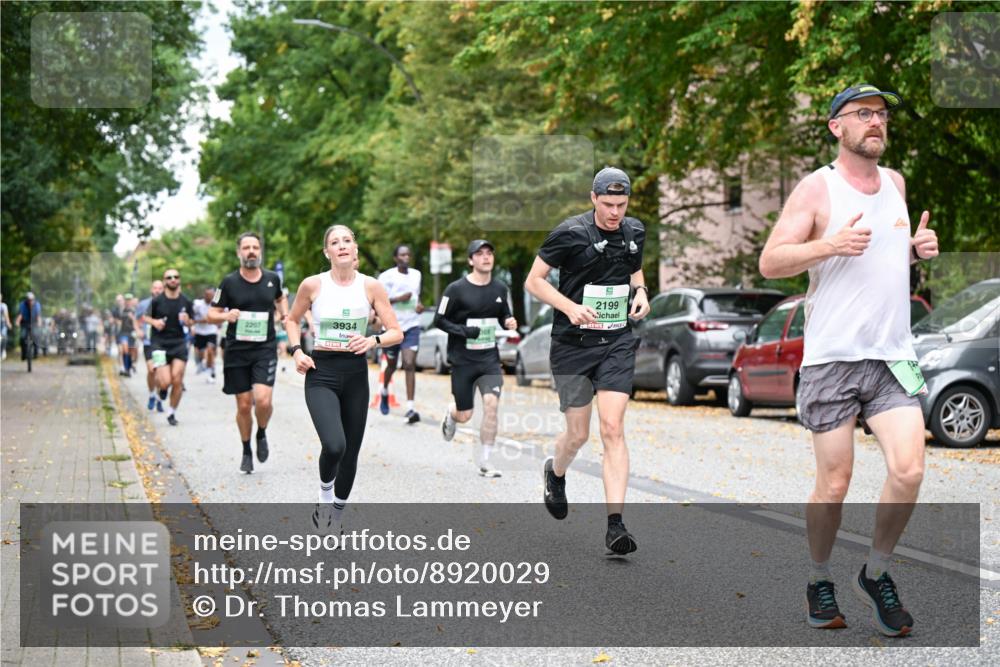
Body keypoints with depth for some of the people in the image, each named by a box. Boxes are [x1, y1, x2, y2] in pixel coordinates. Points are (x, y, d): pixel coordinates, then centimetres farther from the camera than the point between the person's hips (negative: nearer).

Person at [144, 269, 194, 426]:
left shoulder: (186, 302, 3)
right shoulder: (157, 301, -4)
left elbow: (191, 321, 14)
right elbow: (145, 317, 8)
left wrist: (186, 320, -9)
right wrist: (154, 322, -12)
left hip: (179, 344, 2)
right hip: (160, 344, -2)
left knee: (177, 381, -6)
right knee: (165, 382, -12)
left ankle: (172, 412, 13)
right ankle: (161, 387, 27)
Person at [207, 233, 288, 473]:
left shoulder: (272, 279, 4)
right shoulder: (229, 282, -2)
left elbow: (280, 298, 27)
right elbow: (211, 315, 3)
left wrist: (284, 314, 8)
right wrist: (226, 316, -18)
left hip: (265, 349, 0)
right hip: (237, 351, 0)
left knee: (263, 400, -18)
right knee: (244, 406, 4)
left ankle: (262, 434, 13)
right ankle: (246, 452, 26)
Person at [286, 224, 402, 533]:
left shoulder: (371, 286, -1)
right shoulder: (313, 285, -3)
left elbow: (396, 333, 1)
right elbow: (292, 320, 14)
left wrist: (373, 340, -19)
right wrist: (297, 351, -2)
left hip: (356, 374, 2)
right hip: (321, 373, -2)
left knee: (351, 452, 8)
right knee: (334, 445, -24)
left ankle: (336, 514, 31)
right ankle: (325, 493, 7)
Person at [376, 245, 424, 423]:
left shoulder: (416, 274, 10)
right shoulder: (386, 276, -5)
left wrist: (419, 305, 5)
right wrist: (398, 299, -20)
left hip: (412, 326, 2)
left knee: (410, 364, -13)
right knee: (392, 364, 15)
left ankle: (410, 408, -19)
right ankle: (384, 392, 48)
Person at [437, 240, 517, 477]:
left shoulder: (500, 289, 6)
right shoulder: (456, 289, -8)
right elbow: (439, 320, -3)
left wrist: (509, 322, -5)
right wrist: (463, 331, -19)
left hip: (490, 359, 2)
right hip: (463, 360, -2)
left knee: (491, 403, -17)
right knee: (464, 416, 3)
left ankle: (485, 461, -7)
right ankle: (451, 413, 43)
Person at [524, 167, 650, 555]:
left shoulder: (635, 233, 5)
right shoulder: (570, 233, -10)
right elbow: (534, 281, -6)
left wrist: (640, 291, 3)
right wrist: (570, 307, -20)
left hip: (617, 343, 3)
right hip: (573, 344, -2)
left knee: (613, 428, -11)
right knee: (578, 434, 6)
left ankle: (615, 524, -13)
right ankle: (555, 473, 43)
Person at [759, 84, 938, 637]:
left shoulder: (895, 183, 15)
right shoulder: (816, 188, -3)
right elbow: (769, 263, -7)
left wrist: (917, 248, 7)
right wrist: (830, 245, -21)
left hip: (893, 353, 4)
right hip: (831, 357, -4)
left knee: (908, 471, -10)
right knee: (834, 483, -1)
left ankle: (876, 574, 12)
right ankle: (819, 582, 21)